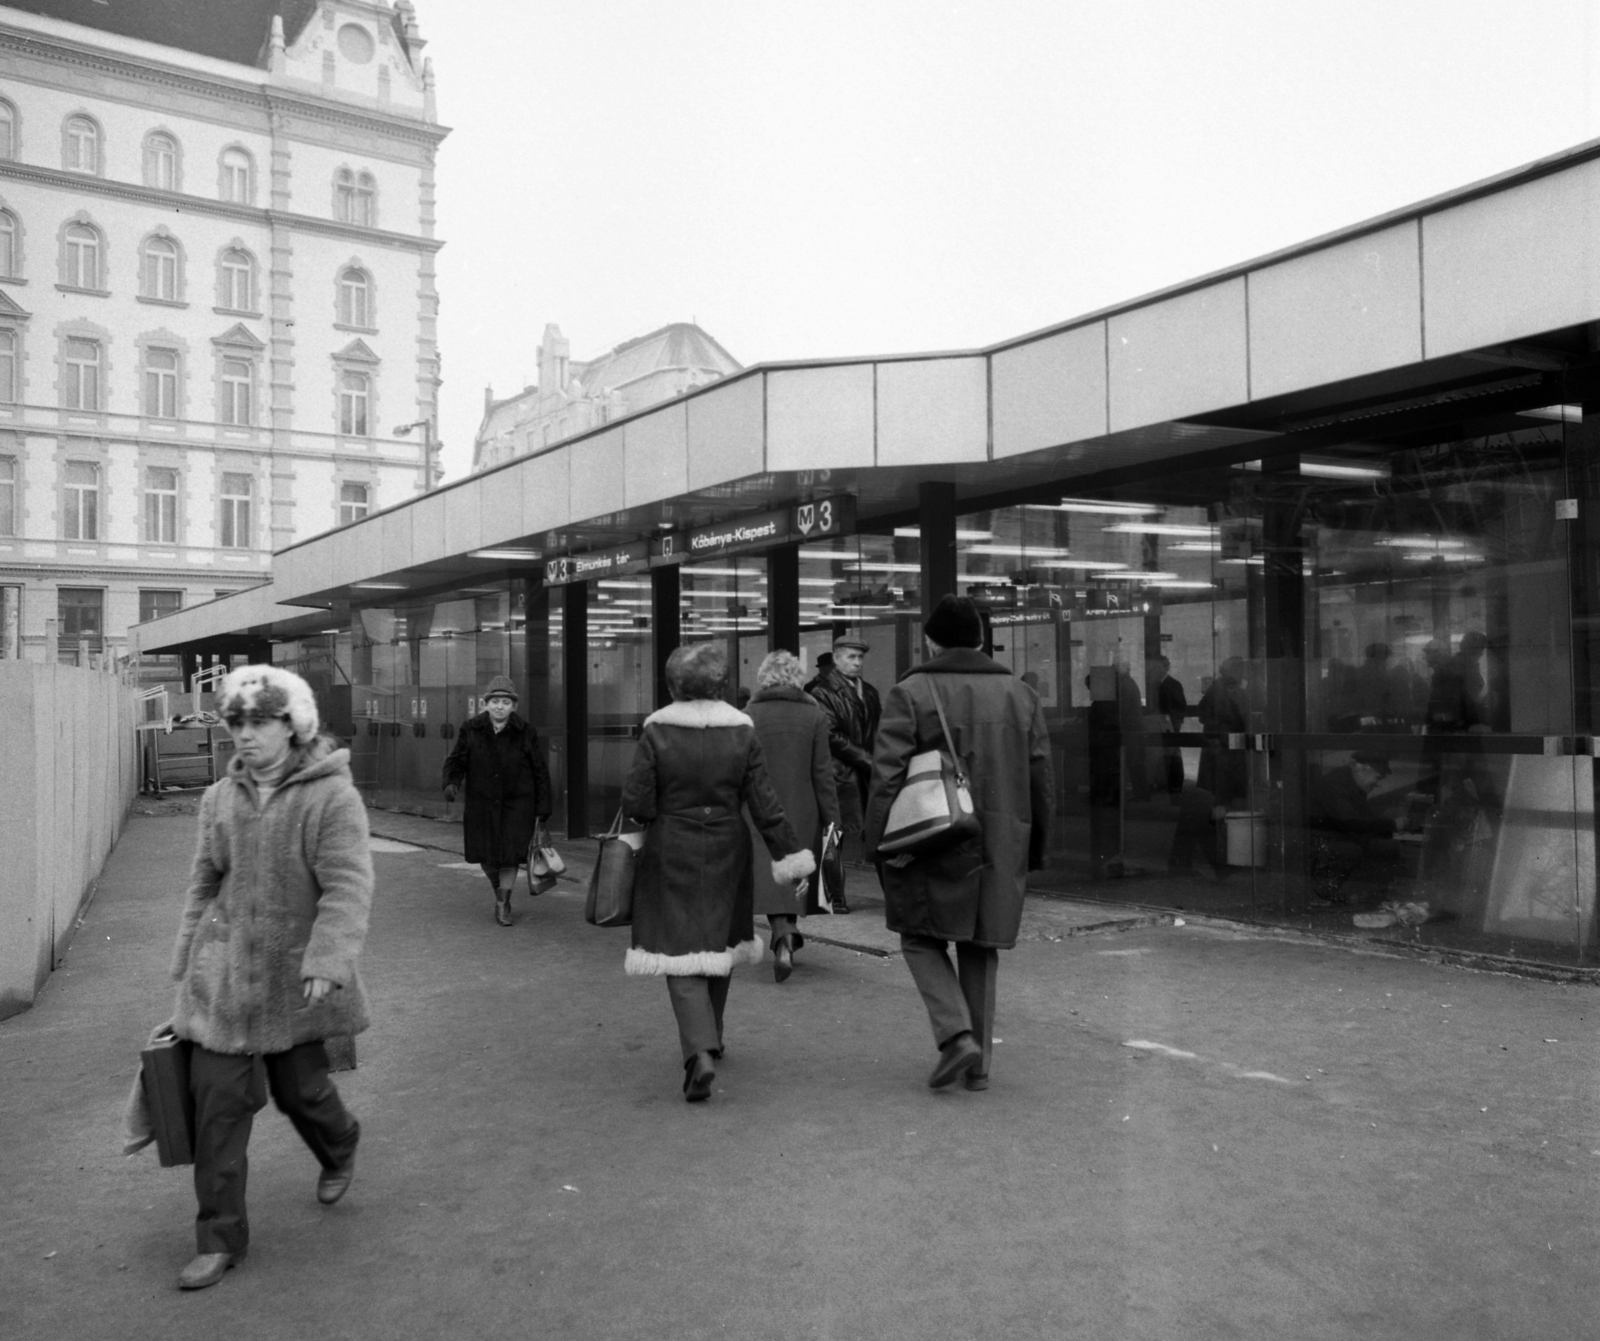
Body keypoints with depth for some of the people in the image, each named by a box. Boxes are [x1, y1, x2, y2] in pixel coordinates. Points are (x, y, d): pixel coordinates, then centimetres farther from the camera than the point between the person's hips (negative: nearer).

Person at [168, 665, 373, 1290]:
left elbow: (348, 887, -19)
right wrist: (187, 963, 12)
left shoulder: (332, 796, -14)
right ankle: (220, 1238, 16)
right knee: (217, 1098, 2)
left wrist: (326, 960, -29)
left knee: (299, 1087, 9)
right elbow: (203, 884, 12)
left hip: (294, 976, -4)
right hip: (223, 973, 4)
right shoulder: (221, 797, 3)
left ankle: (340, 1150, 45)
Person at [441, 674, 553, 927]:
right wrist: (451, 783, -21)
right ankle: (498, 888, 36)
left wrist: (543, 807, -2)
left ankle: (503, 903, 11)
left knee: (510, 853, -7)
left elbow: (540, 771, -1)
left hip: (517, 802, -2)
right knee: (486, 854, 6)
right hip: (482, 802, 2)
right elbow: (457, 760, 0)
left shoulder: (525, 731, -5)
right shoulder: (471, 729, -3)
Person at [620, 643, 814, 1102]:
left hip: (671, 856, -3)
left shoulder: (657, 731, -10)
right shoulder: (741, 732, -3)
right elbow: (764, 804, -4)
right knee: (718, 943, 20)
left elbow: (635, 801, -11)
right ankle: (709, 1039, 36)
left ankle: (700, 1052, -17)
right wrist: (789, 854, 1)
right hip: (726, 854, 3)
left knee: (681, 950, -1)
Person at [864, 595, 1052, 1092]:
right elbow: (1040, 779, 9)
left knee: (922, 939, 12)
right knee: (980, 949, 15)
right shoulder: (1020, 694, 8)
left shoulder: (910, 693, -6)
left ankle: (957, 1036, -5)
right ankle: (978, 1064, 18)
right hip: (1001, 847, 4)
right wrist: (1034, 849, 17)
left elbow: (887, 777, -11)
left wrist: (878, 846, -5)